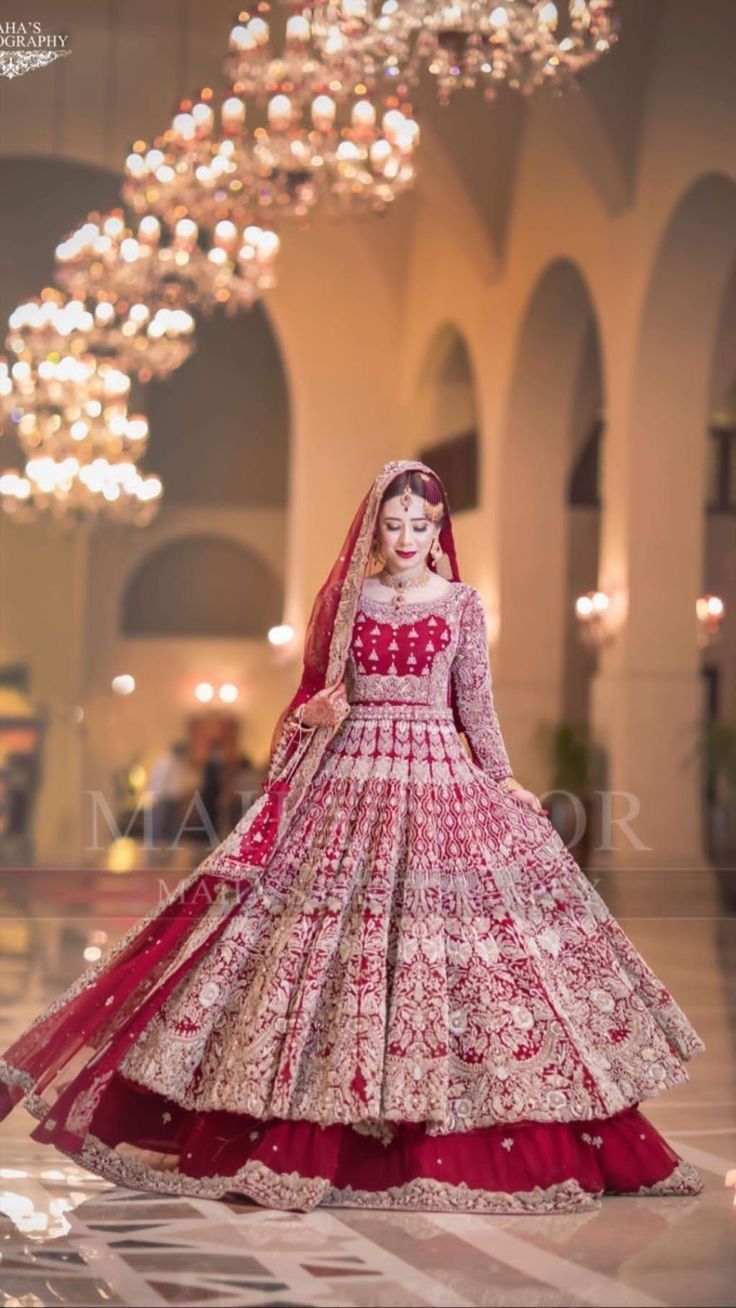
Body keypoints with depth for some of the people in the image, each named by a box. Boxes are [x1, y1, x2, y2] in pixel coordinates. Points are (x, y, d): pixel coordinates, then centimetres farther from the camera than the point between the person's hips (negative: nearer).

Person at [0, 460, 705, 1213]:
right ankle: (305, 1134, 8)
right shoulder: (346, 598, 7)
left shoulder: (461, 605, 5)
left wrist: (503, 781, 4)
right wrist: (313, 714, -9)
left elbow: (476, 704, 8)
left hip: (439, 779, -1)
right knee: (327, 939, -2)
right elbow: (315, 693, 11)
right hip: (349, 780, 1)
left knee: (438, 938, -4)